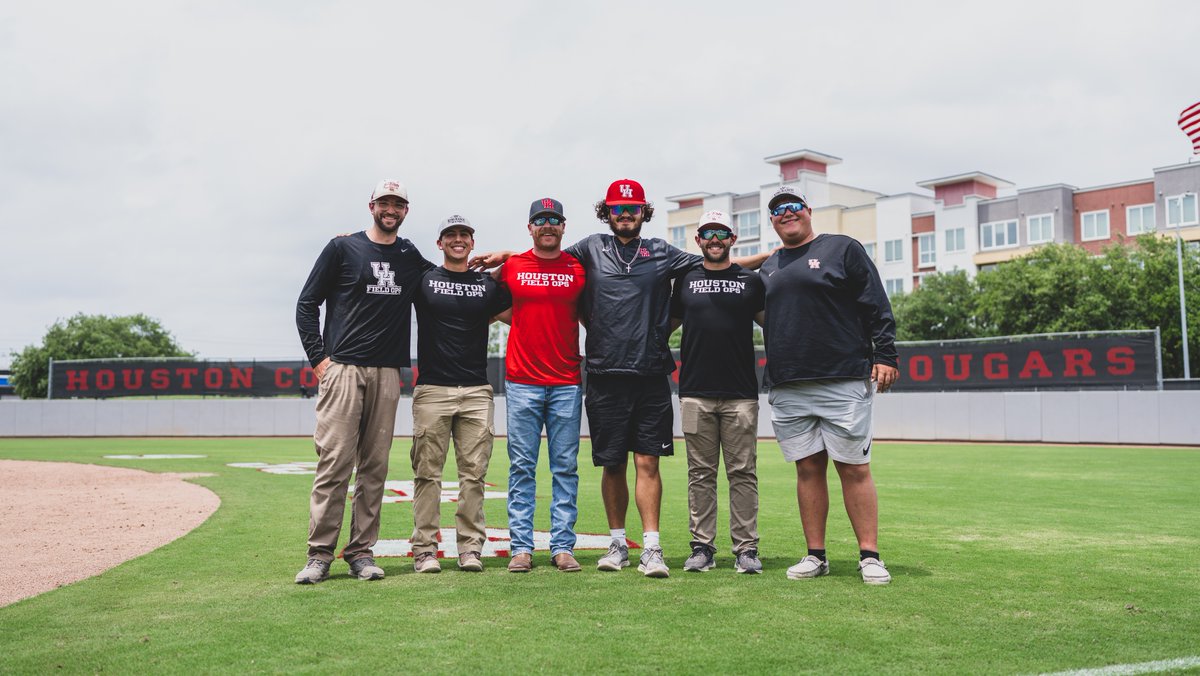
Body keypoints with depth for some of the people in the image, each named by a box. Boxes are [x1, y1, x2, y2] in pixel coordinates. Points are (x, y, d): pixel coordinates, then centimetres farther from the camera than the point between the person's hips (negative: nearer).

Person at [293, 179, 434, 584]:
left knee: (375, 466, 4)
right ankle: (320, 554, -3)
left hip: (388, 373, 4)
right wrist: (318, 357, -5)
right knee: (333, 462, -8)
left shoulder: (411, 258, 16)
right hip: (342, 369, -3)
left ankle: (361, 552, 10)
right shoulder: (343, 248, 6)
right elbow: (307, 304, 5)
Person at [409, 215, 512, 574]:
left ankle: (470, 548, 7)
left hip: (477, 392, 2)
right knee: (428, 473, -2)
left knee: (473, 474, 1)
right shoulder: (422, 279, 8)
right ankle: (424, 548, 4)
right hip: (432, 389, -1)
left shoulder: (489, 285, 13)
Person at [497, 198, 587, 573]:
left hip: (567, 382, 1)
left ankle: (563, 546, 8)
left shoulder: (579, 268, 6)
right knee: (522, 467, 1)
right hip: (522, 381, 0)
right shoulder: (511, 267, 6)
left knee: (565, 468, 3)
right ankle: (521, 547, 6)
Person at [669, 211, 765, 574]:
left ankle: (746, 548, 7)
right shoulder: (686, 279, 11)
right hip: (695, 393, 1)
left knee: (742, 473, 1)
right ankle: (702, 546, 11)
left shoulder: (750, 281, 9)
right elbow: (668, 323, 19)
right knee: (701, 473, 4)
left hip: (741, 394, -1)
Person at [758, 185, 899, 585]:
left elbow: (877, 308, 0)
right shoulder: (769, 267, 19)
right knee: (808, 469, 6)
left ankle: (869, 556, 3)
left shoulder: (843, 249, 6)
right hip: (787, 389, 4)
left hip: (843, 383, -4)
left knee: (854, 469, -3)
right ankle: (815, 556, 12)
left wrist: (884, 356, -9)